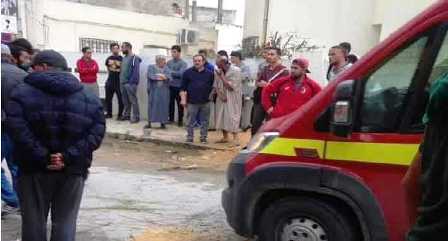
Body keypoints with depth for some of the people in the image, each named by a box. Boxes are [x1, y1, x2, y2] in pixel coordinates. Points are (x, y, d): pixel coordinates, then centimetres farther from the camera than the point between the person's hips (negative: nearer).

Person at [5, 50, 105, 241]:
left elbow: (16, 128, -17)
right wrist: (69, 157, -12)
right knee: (65, 222, 12)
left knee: (33, 222, 14)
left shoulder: (22, 92, -3)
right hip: (73, 170, 2)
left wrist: (42, 157, -15)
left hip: (34, 168, -1)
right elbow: (97, 131, -6)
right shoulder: (89, 96, 5)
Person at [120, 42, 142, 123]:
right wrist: (121, 80, 10)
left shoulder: (134, 58, -9)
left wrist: (132, 82, -18)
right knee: (125, 101, 14)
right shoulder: (124, 58, 16)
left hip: (130, 83, -8)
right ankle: (126, 115, 23)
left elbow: (136, 72, -15)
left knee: (133, 101, -3)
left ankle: (136, 117, 2)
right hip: (123, 83, 8)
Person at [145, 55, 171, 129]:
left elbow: (169, 77, -7)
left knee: (163, 106, 2)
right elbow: (151, 76, -12)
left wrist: (157, 75, -13)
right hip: (153, 90, -2)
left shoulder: (167, 68, 8)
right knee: (152, 106, 1)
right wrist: (162, 76, -8)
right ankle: (149, 123, 8)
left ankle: (162, 123, 10)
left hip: (164, 91, 2)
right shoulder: (151, 67, 4)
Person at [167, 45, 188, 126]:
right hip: (170, 86, 3)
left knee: (180, 104, 6)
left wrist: (170, 72, -15)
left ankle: (180, 120, 17)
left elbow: (181, 73, -17)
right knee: (170, 103, 10)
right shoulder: (169, 62, 8)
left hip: (179, 87, -3)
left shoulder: (183, 63, -5)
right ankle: (171, 118, 24)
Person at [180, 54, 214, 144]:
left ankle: (203, 138, 19)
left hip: (205, 102, 1)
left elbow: (213, 87, 12)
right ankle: (189, 138, 14)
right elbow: (183, 88, 3)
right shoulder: (187, 73, 3)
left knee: (204, 122, 8)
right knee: (190, 122, 4)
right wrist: (183, 99, -5)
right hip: (192, 102, -1)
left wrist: (211, 96, 4)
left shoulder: (209, 73, 6)